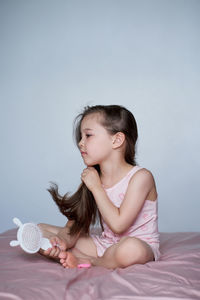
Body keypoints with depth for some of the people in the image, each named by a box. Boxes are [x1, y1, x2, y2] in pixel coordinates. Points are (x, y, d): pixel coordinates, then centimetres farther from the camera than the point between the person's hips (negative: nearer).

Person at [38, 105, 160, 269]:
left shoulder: (140, 176, -17)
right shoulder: (91, 177, 1)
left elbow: (118, 225, -25)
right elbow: (74, 225, 0)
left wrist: (96, 187, -17)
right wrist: (64, 240, -23)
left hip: (141, 245, -5)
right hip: (104, 243, 5)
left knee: (131, 249, -43)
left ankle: (89, 261, -12)